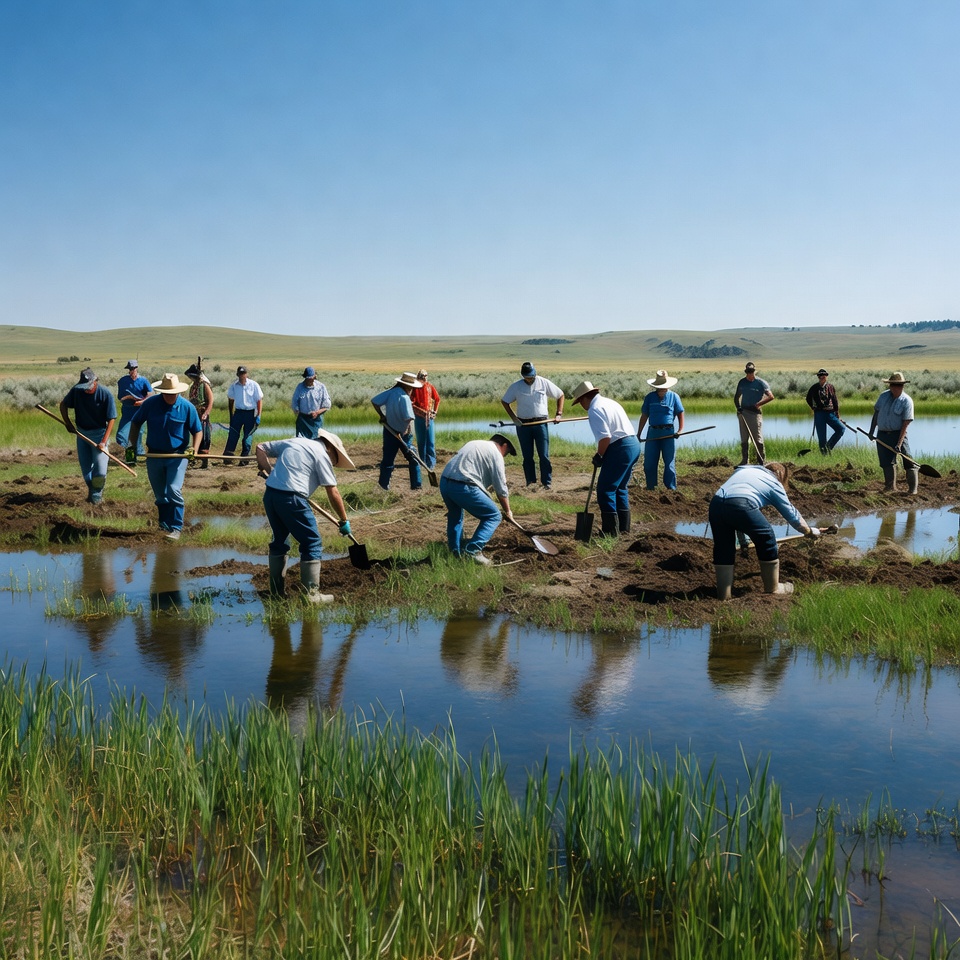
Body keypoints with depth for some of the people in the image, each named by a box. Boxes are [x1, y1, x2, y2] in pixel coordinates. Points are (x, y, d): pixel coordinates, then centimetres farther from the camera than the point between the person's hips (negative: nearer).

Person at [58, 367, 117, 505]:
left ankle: (97, 494, 10)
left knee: (100, 468, -10)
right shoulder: (76, 391, -10)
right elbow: (63, 405, 8)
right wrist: (68, 424, -4)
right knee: (85, 467, 10)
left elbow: (111, 419, -16)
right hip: (82, 433, 3)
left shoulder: (106, 394, -19)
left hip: (99, 433, -3)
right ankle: (91, 491, 32)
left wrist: (104, 441, -21)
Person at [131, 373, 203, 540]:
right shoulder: (150, 404, -5)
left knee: (174, 491, -15)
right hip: (154, 455, 3)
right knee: (159, 495, 12)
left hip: (177, 455, -3)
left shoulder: (187, 407, -8)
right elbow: (136, 422, 8)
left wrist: (195, 447, -18)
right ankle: (164, 525, 29)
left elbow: (197, 431, 0)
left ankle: (176, 528, -8)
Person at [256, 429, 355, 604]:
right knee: (312, 543, 3)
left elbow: (260, 448, 27)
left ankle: (276, 591, 25)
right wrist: (344, 521, 9)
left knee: (280, 540, 21)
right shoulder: (321, 454, 2)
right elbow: (333, 494, 0)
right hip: (291, 497, -7)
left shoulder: (294, 441, 22)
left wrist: (268, 471, 21)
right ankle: (311, 593, 2)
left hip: (269, 494, 8)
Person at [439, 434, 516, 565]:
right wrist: (508, 511, 17)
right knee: (494, 516, 4)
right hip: (463, 487, -8)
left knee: (455, 515, 33)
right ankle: (472, 550, -6)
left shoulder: (474, 444, 27)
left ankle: (455, 552, 35)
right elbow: (501, 489, 4)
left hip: (444, 482, 8)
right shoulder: (495, 453, 4)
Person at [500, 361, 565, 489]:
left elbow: (560, 395, 8)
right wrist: (513, 417, -2)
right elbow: (504, 401, 8)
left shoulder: (544, 383, -2)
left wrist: (559, 414, 0)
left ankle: (547, 482, 2)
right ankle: (530, 481, 14)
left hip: (541, 423, -1)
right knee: (527, 456, 6)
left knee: (544, 455, -3)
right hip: (523, 425, 1)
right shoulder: (515, 386, -1)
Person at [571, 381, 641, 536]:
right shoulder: (610, 402, 20)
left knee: (605, 490, -4)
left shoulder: (594, 410, -11)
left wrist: (599, 456, -6)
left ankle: (611, 530, -3)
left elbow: (605, 437, -21)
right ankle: (624, 527, 24)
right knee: (620, 488, 19)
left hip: (620, 448, -10)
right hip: (634, 444, 10)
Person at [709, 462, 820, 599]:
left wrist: (741, 538, 46)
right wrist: (809, 531, 49)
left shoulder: (742, 470, 36)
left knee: (723, 549, 18)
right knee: (767, 541, 16)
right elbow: (791, 514, 30)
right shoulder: (774, 484, 22)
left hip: (716, 503, 5)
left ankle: (723, 595, 18)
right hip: (741, 506, -5)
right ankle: (772, 588, 28)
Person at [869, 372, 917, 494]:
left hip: (898, 434, -4)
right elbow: (876, 413, 14)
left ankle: (913, 487, -1)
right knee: (887, 461, 6)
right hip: (882, 434, 4)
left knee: (908, 460, -8)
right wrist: (872, 431, 10)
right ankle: (891, 487, 18)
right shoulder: (883, 396, 2)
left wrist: (899, 444, -21)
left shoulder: (906, 401, -12)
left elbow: (906, 423, -15)